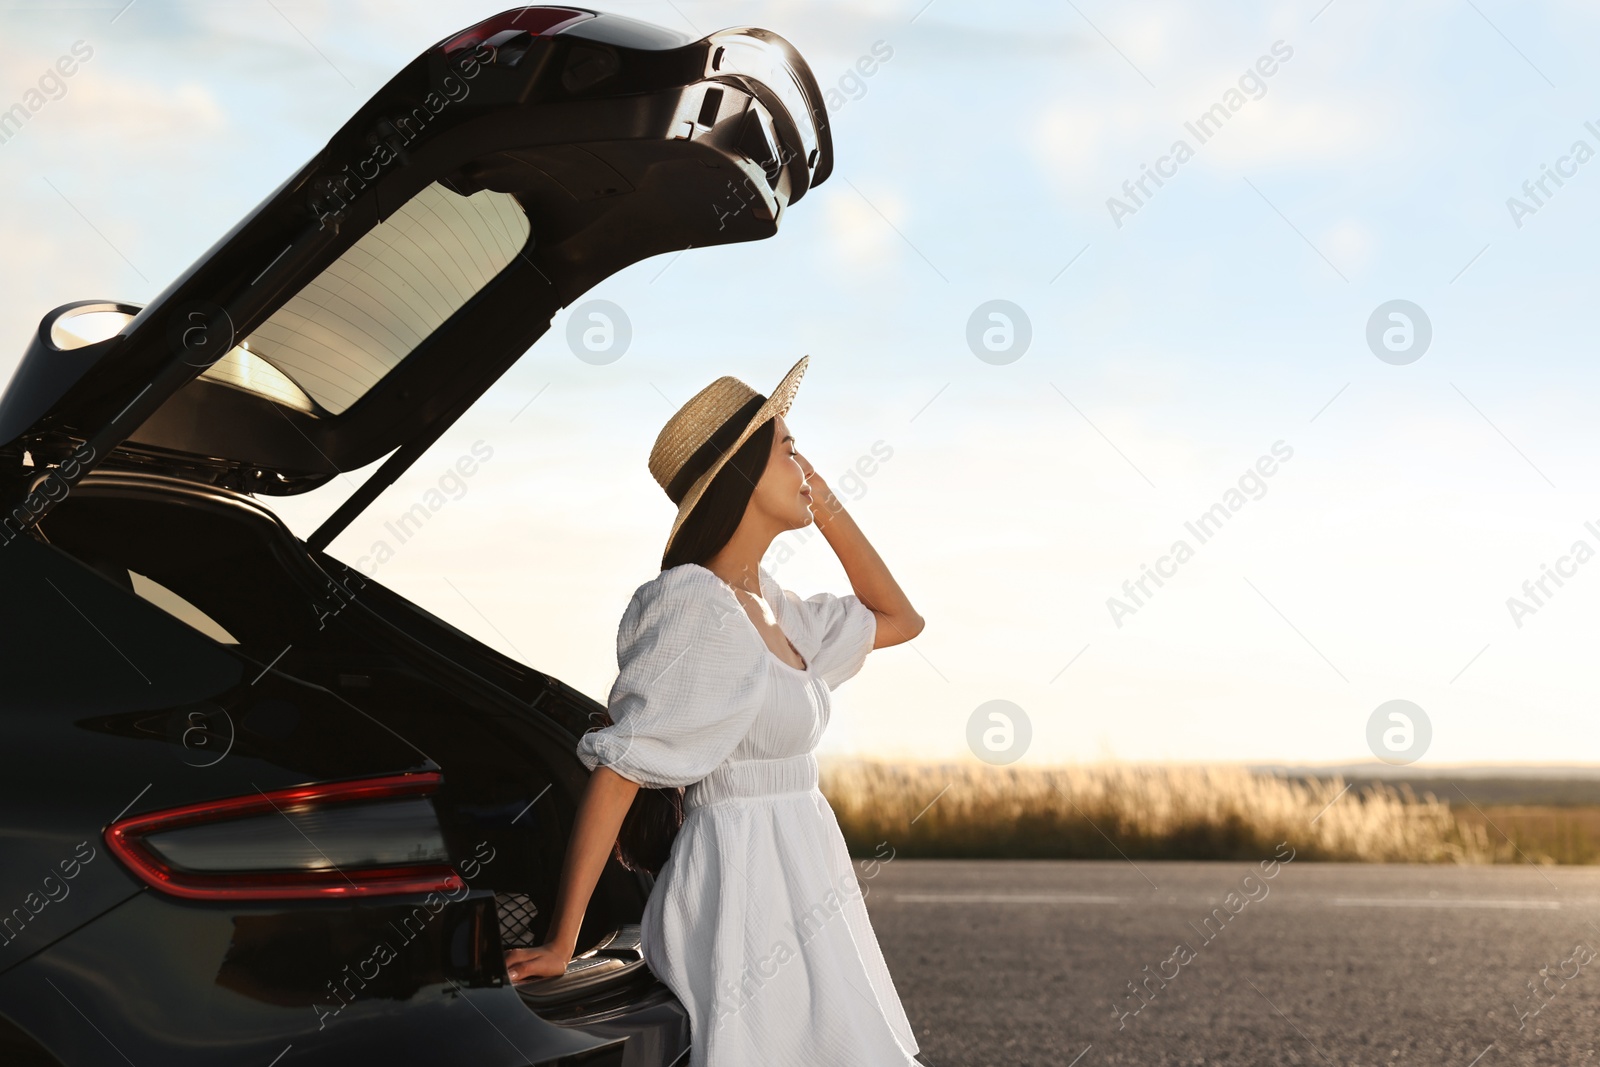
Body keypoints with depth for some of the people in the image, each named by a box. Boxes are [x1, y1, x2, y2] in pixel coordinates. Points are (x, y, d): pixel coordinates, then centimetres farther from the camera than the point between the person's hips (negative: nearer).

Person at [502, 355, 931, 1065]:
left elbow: (899, 620, 24)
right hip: (742, 892, -9)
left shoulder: (767, 605, 10)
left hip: (800, 888, 9)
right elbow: (616, 774, -19)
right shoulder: (695, 607, -16)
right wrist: (560, 945, -20)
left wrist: (828, 510, 13)